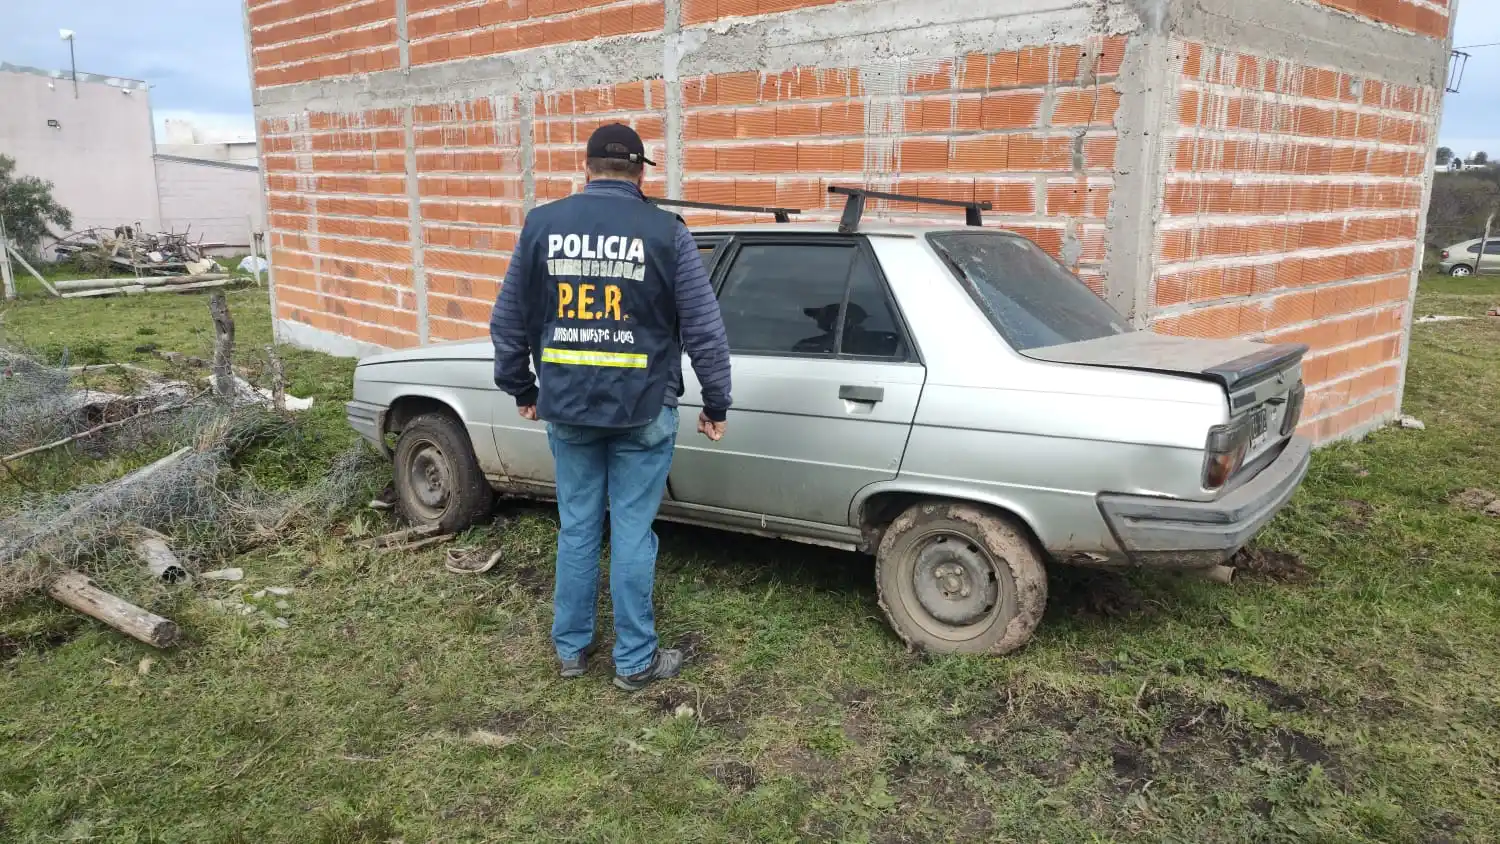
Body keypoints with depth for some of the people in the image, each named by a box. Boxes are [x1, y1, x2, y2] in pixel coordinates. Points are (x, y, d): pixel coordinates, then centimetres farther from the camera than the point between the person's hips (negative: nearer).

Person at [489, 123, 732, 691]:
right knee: (632, 534, 6)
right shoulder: (665, 232, -7)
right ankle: (635, 661, 18)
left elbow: (508, 320, 7)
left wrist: (521, 389, 19)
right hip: (642, 410, -2)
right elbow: (704, 328, -6)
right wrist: (716, 405, 4)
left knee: (577, 528, 15)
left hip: (567, 408, 3)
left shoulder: (541, 225, 0)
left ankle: (571, 648, 28)